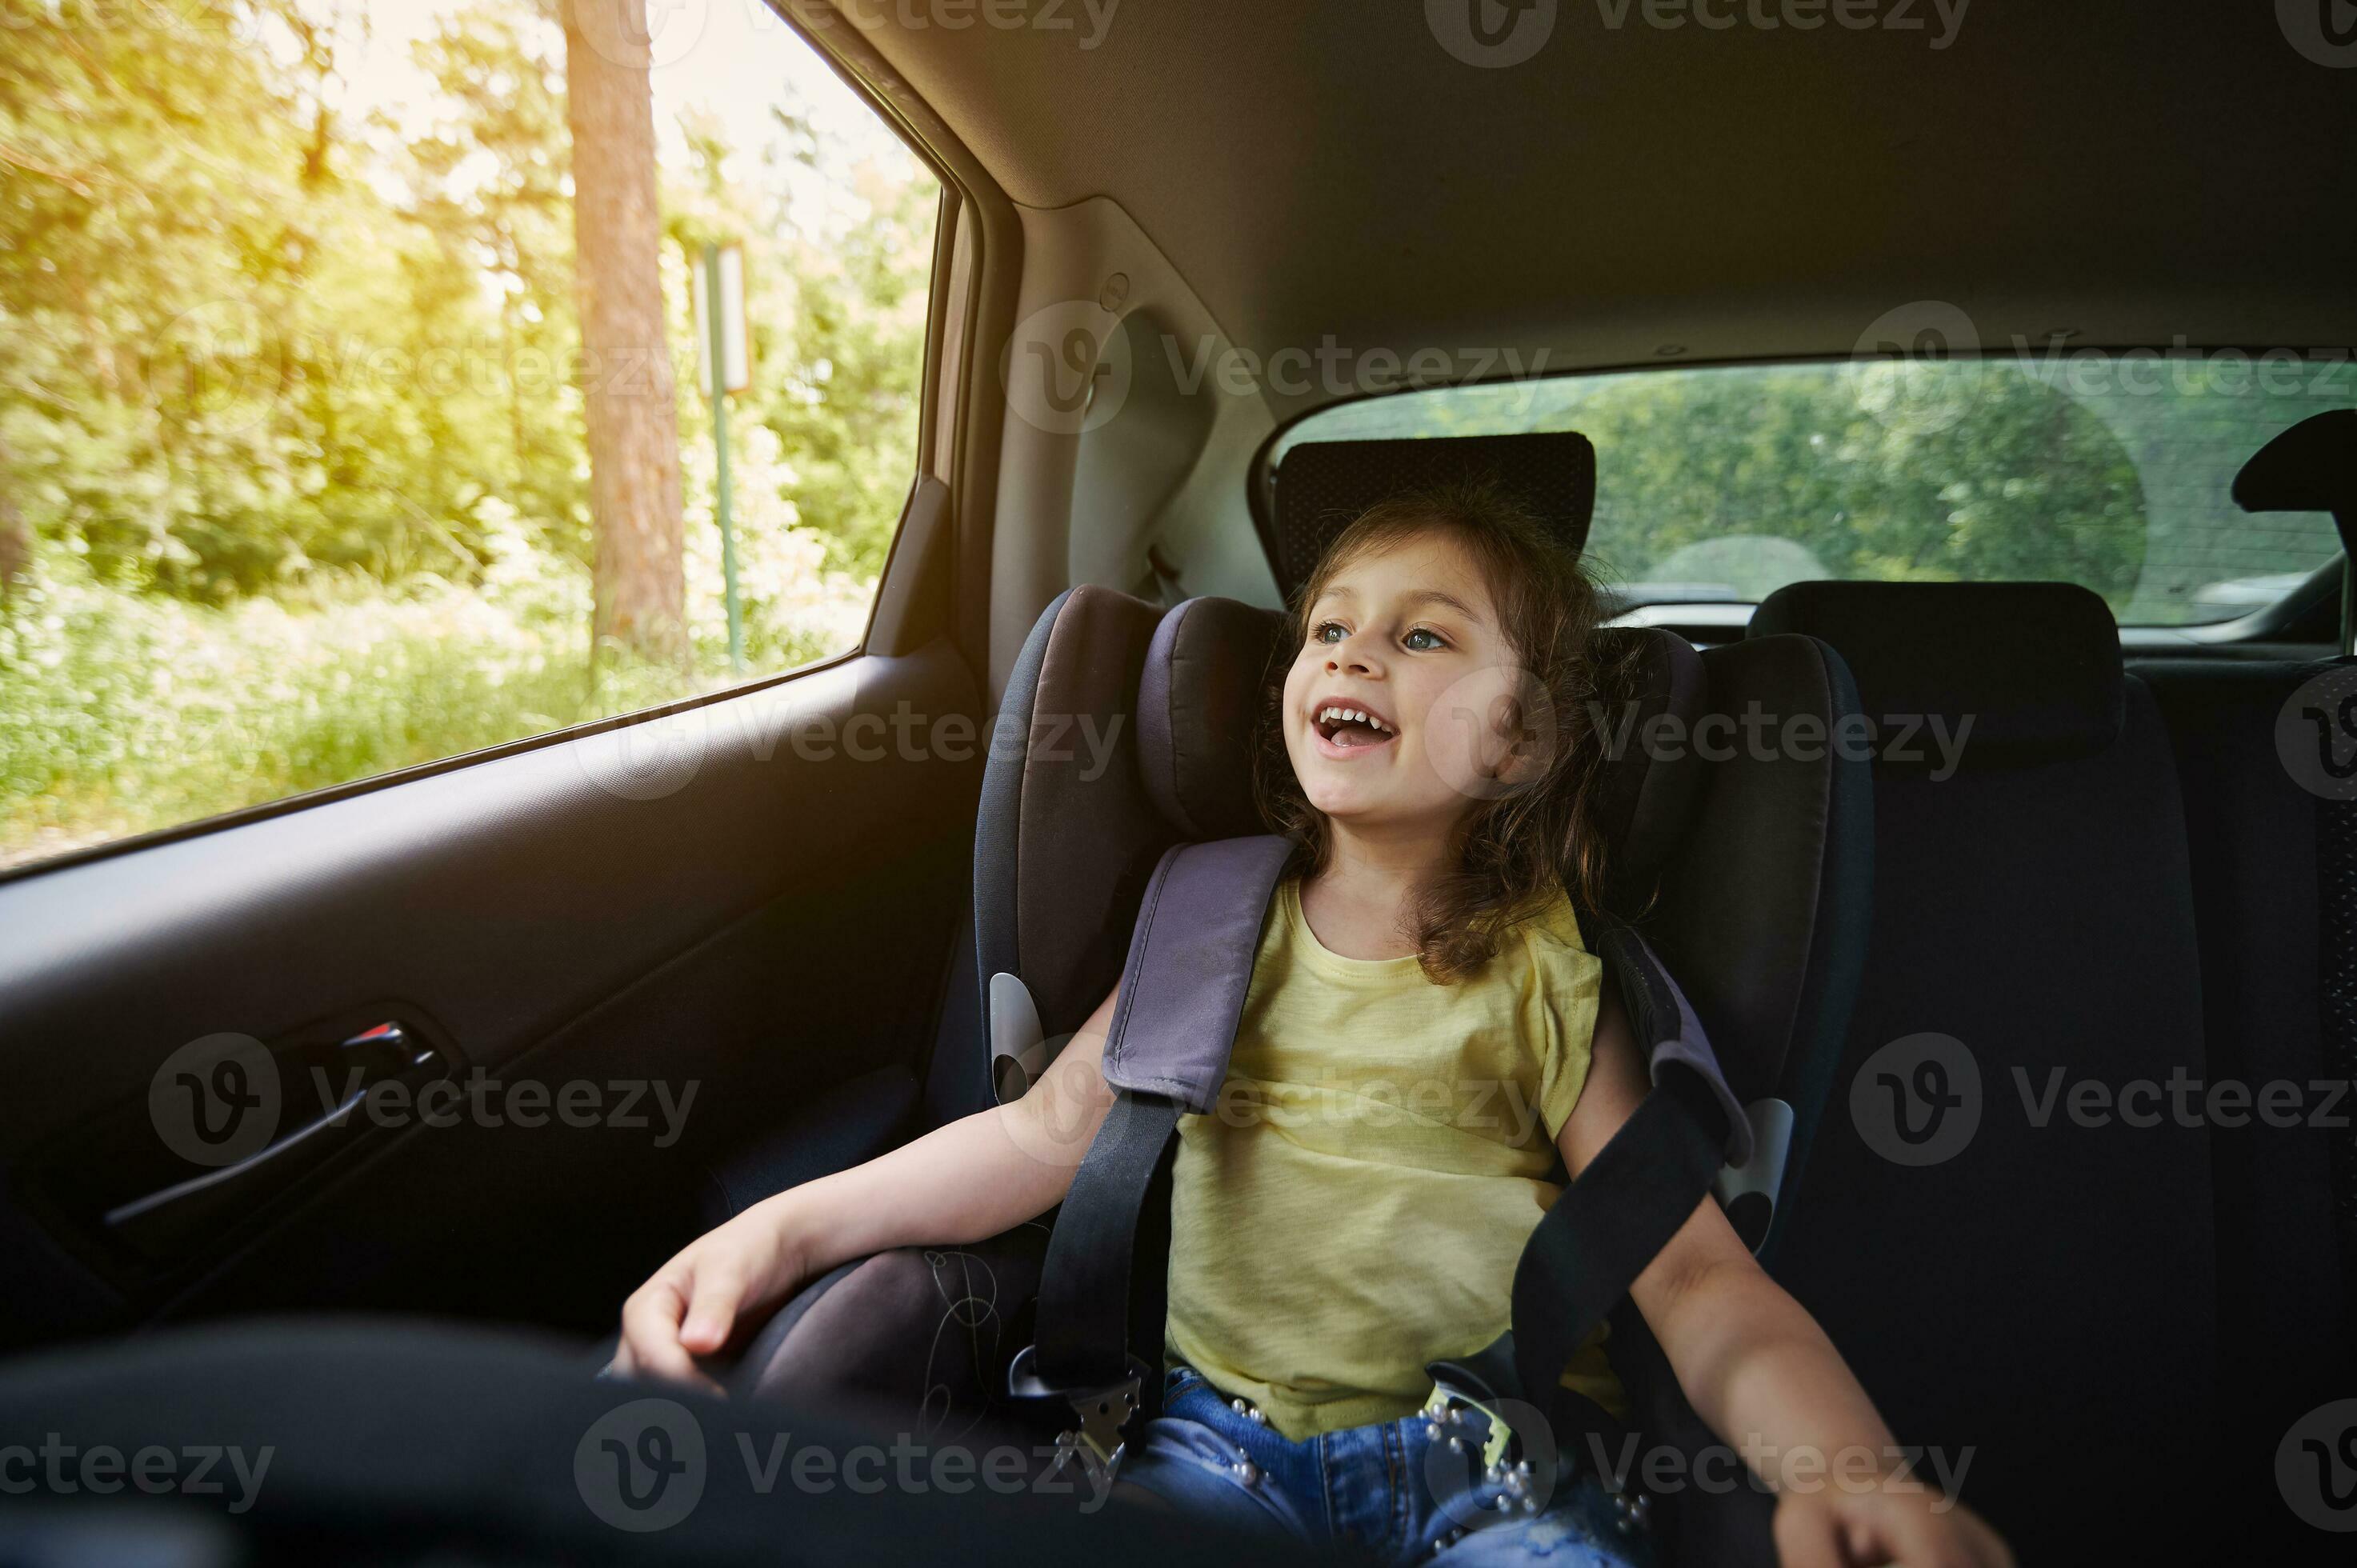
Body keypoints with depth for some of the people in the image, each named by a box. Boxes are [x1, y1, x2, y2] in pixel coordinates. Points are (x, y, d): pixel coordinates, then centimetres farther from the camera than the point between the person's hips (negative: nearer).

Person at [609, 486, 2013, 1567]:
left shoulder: (1547, 972, -3)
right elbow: (1049, 1129, 1)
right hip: (1225, 1428, 2)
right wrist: (782, 1229, -11)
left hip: (1490, 1451, -1)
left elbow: (1697, 1269, -9)